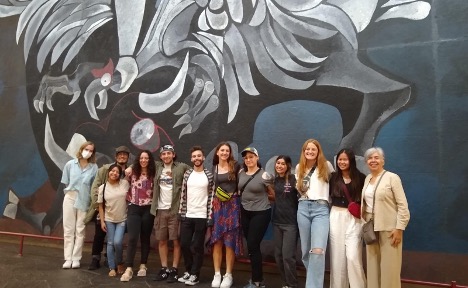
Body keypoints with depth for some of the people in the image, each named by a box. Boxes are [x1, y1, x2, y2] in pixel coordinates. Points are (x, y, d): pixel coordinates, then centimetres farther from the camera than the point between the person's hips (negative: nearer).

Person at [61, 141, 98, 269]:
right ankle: (68, 258, 12)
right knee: (68, 229, 5)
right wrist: (70, 192, 3)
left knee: (80, 230, 5)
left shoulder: (94, 167, -5)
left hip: (84, 201, -1)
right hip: (70, 199, 1)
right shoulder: (70, 164, -1)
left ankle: (76, 258, 14)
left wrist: (84, 192, -6)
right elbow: (65, 182, 7)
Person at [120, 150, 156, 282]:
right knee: (132, 238, -8)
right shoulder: (132, 172, 2)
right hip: (134, 208, 0)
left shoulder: (153, 174, 0)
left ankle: (143, 266, 21)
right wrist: (130, 198, 5)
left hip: (148, 209, 0)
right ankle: (129, 269, -6)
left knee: (145, 238, 9)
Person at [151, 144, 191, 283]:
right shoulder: (157, 167, 9)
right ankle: (164, 268, 21)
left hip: (175, 209, -4)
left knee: (176, 241, 2)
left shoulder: (182, 167, -4)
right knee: (162, 241, 10)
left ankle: (174, 270, 12)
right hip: (160, 210, 4)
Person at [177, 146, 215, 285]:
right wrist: (181, 213, 3)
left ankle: (195, 275, 16)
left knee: (197, 246, 4)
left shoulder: (209, 175, -3)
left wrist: (210, 217, -8)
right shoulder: (187, 174, 5)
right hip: (187, 216, 3)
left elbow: (212, 197, -4)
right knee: (184, 244, 8)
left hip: (202, 216, -3)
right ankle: (188, 271, 25)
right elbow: (183, 194, 8)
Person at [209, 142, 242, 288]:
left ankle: (228, 275, 10)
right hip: (217, 205, 2)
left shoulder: (235, 166, 0)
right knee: (217, 241, 3)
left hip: (232, 205, -2)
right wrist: (211, 205, 2)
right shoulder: (213, 168, 8)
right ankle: (217, 274, 12)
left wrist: (236, 193, -9)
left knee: (230, 241, 0)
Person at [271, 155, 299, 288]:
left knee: (288, 256, -6)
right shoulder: (275, 179, 6)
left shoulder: (293, 179, -11)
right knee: (278, 255, 11)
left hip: (290, 222, -6)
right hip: (277, 221, 6)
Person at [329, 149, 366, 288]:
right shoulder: (333, 177, 5)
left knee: (353, 256, -7)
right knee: (337, 255, 8)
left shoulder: (360, 178, -3)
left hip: (354, 218, -3)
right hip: (336, 217, 3)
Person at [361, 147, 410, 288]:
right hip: (371, 227, 6)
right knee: (373, 265, 10)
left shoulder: (392, 177, -8)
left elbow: (403, 205, -11)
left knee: (389, 267, -1)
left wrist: (399, 228, -15)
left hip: (389, 228, -5)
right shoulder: (367, 179, 10)